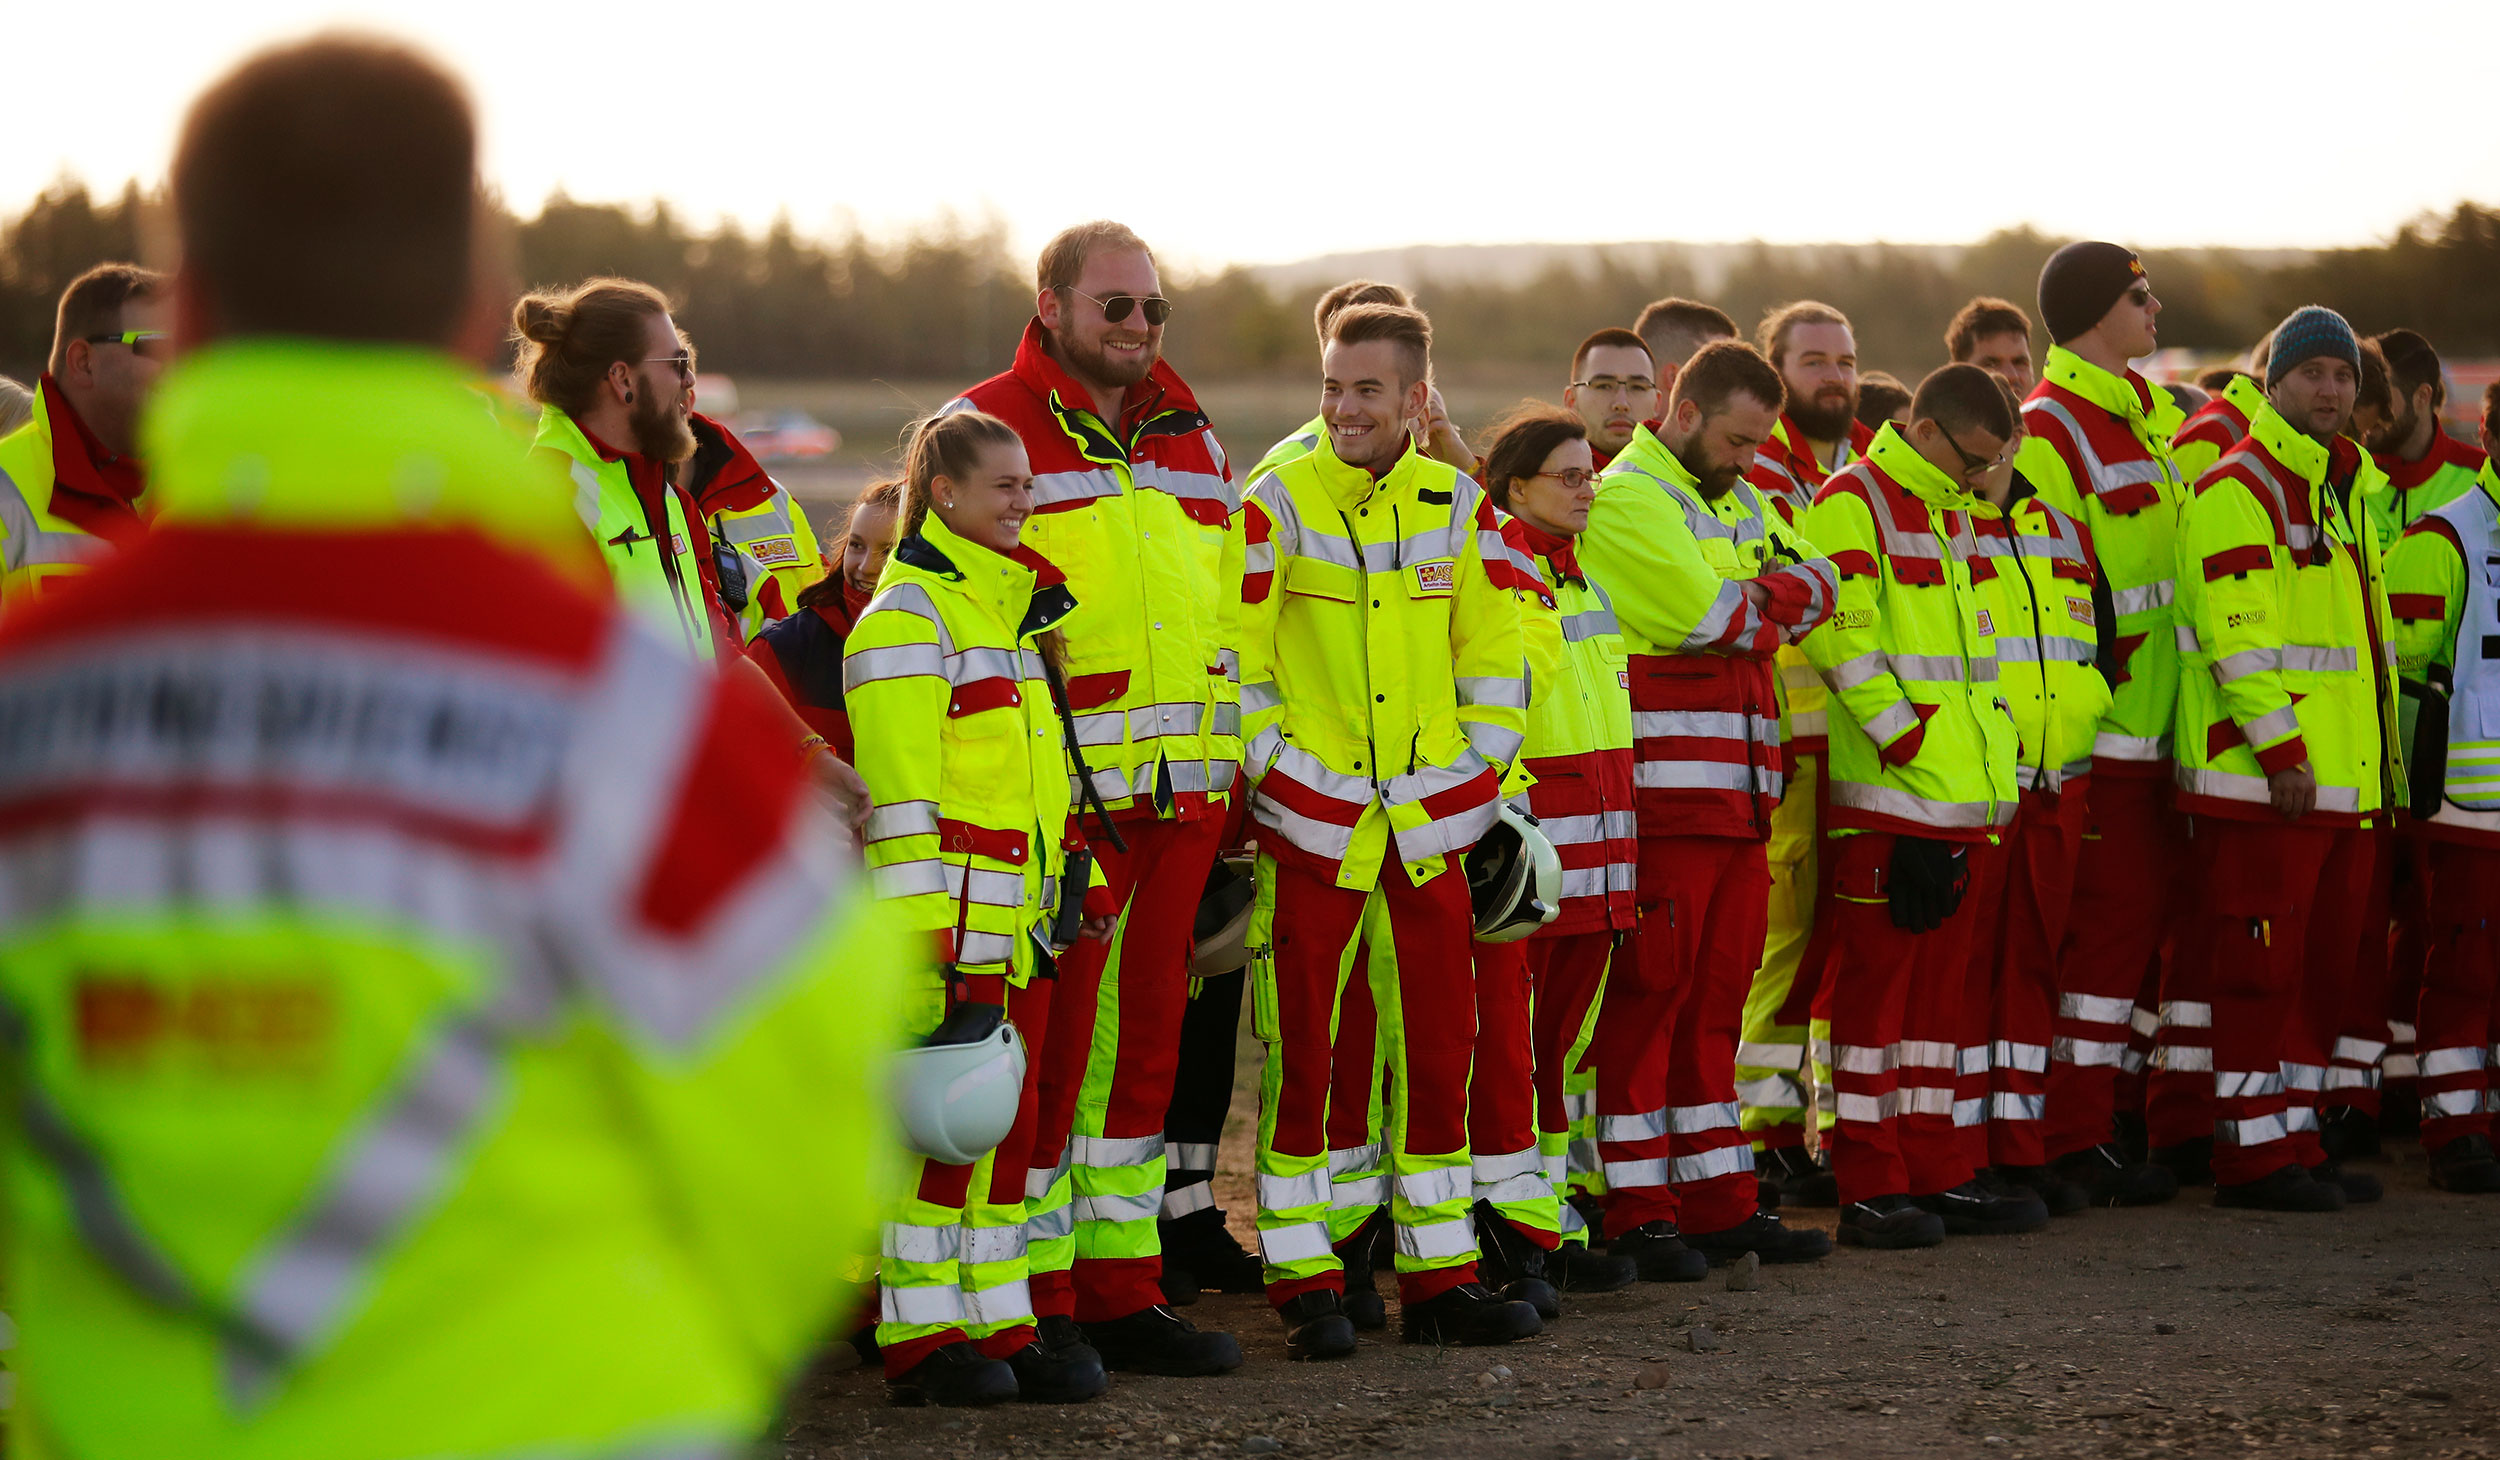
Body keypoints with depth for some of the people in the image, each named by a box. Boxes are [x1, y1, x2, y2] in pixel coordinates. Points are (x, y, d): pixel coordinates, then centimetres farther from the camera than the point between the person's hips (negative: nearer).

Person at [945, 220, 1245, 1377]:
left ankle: (1122, 1291, 18)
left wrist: (1226, 761, 17)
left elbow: (1228, 607, 23)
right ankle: (1036, 1303, 6)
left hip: (1178, 796, 6)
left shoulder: (1190, 438, 16)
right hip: (1058, 795, -6)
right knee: (1048, 1043, -2)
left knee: (1142, 1039, 11)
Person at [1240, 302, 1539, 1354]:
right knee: (1300, 1053, -2)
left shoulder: (1458, 508, 5)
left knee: (1439, 1048, 8)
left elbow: (1493, 654, 11)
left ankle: (1439, 1278, 17)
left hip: (1428, 824, 4)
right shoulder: (1280, 505, -5)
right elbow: (1237, 658, -4)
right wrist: (1273, 770, -8)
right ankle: (1305, 1283, 6)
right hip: (1311, 826, -4)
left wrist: (1480, 781, 6)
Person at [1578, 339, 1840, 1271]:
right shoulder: (1626, 500, -8)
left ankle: (1717, 1201, 17)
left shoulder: (1739, 503, 21)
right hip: (1660, 795, -9)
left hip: (1740, 795, 9)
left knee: (1715, 998, 12)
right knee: (1646, 994, -5)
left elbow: (1813, 584, 8)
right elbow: (1710, 615, -17)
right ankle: (1635, 1214, -2)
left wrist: (1748, 602, -8)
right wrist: (1773, 600, 1)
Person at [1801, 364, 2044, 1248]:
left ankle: (1936, 1174, 16)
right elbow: (1842, 641, -17)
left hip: (1965, 799, 8)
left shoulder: (1958, 515, 19)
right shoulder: (1853, 505, -8)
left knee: (1941, 984, 11)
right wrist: (1905, 739, -17)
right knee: (1876, 984, -4)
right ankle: (1870, 1189, 0)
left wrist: (1991, 771, 17)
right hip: (1887, 799, -8)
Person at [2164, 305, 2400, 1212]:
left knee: (2323, 968, 11)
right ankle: (2253, 1155, -3)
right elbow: (2238, 632, -17)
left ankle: (2294, 1141, 18)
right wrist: (2280, 747, -22)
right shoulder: (2237, 490, -8)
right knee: (2260, 967, -6)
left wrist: (2378, 757, 22)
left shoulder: (2347, 486, 20)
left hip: (2346, 779, 9)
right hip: (2263, 775, -9)